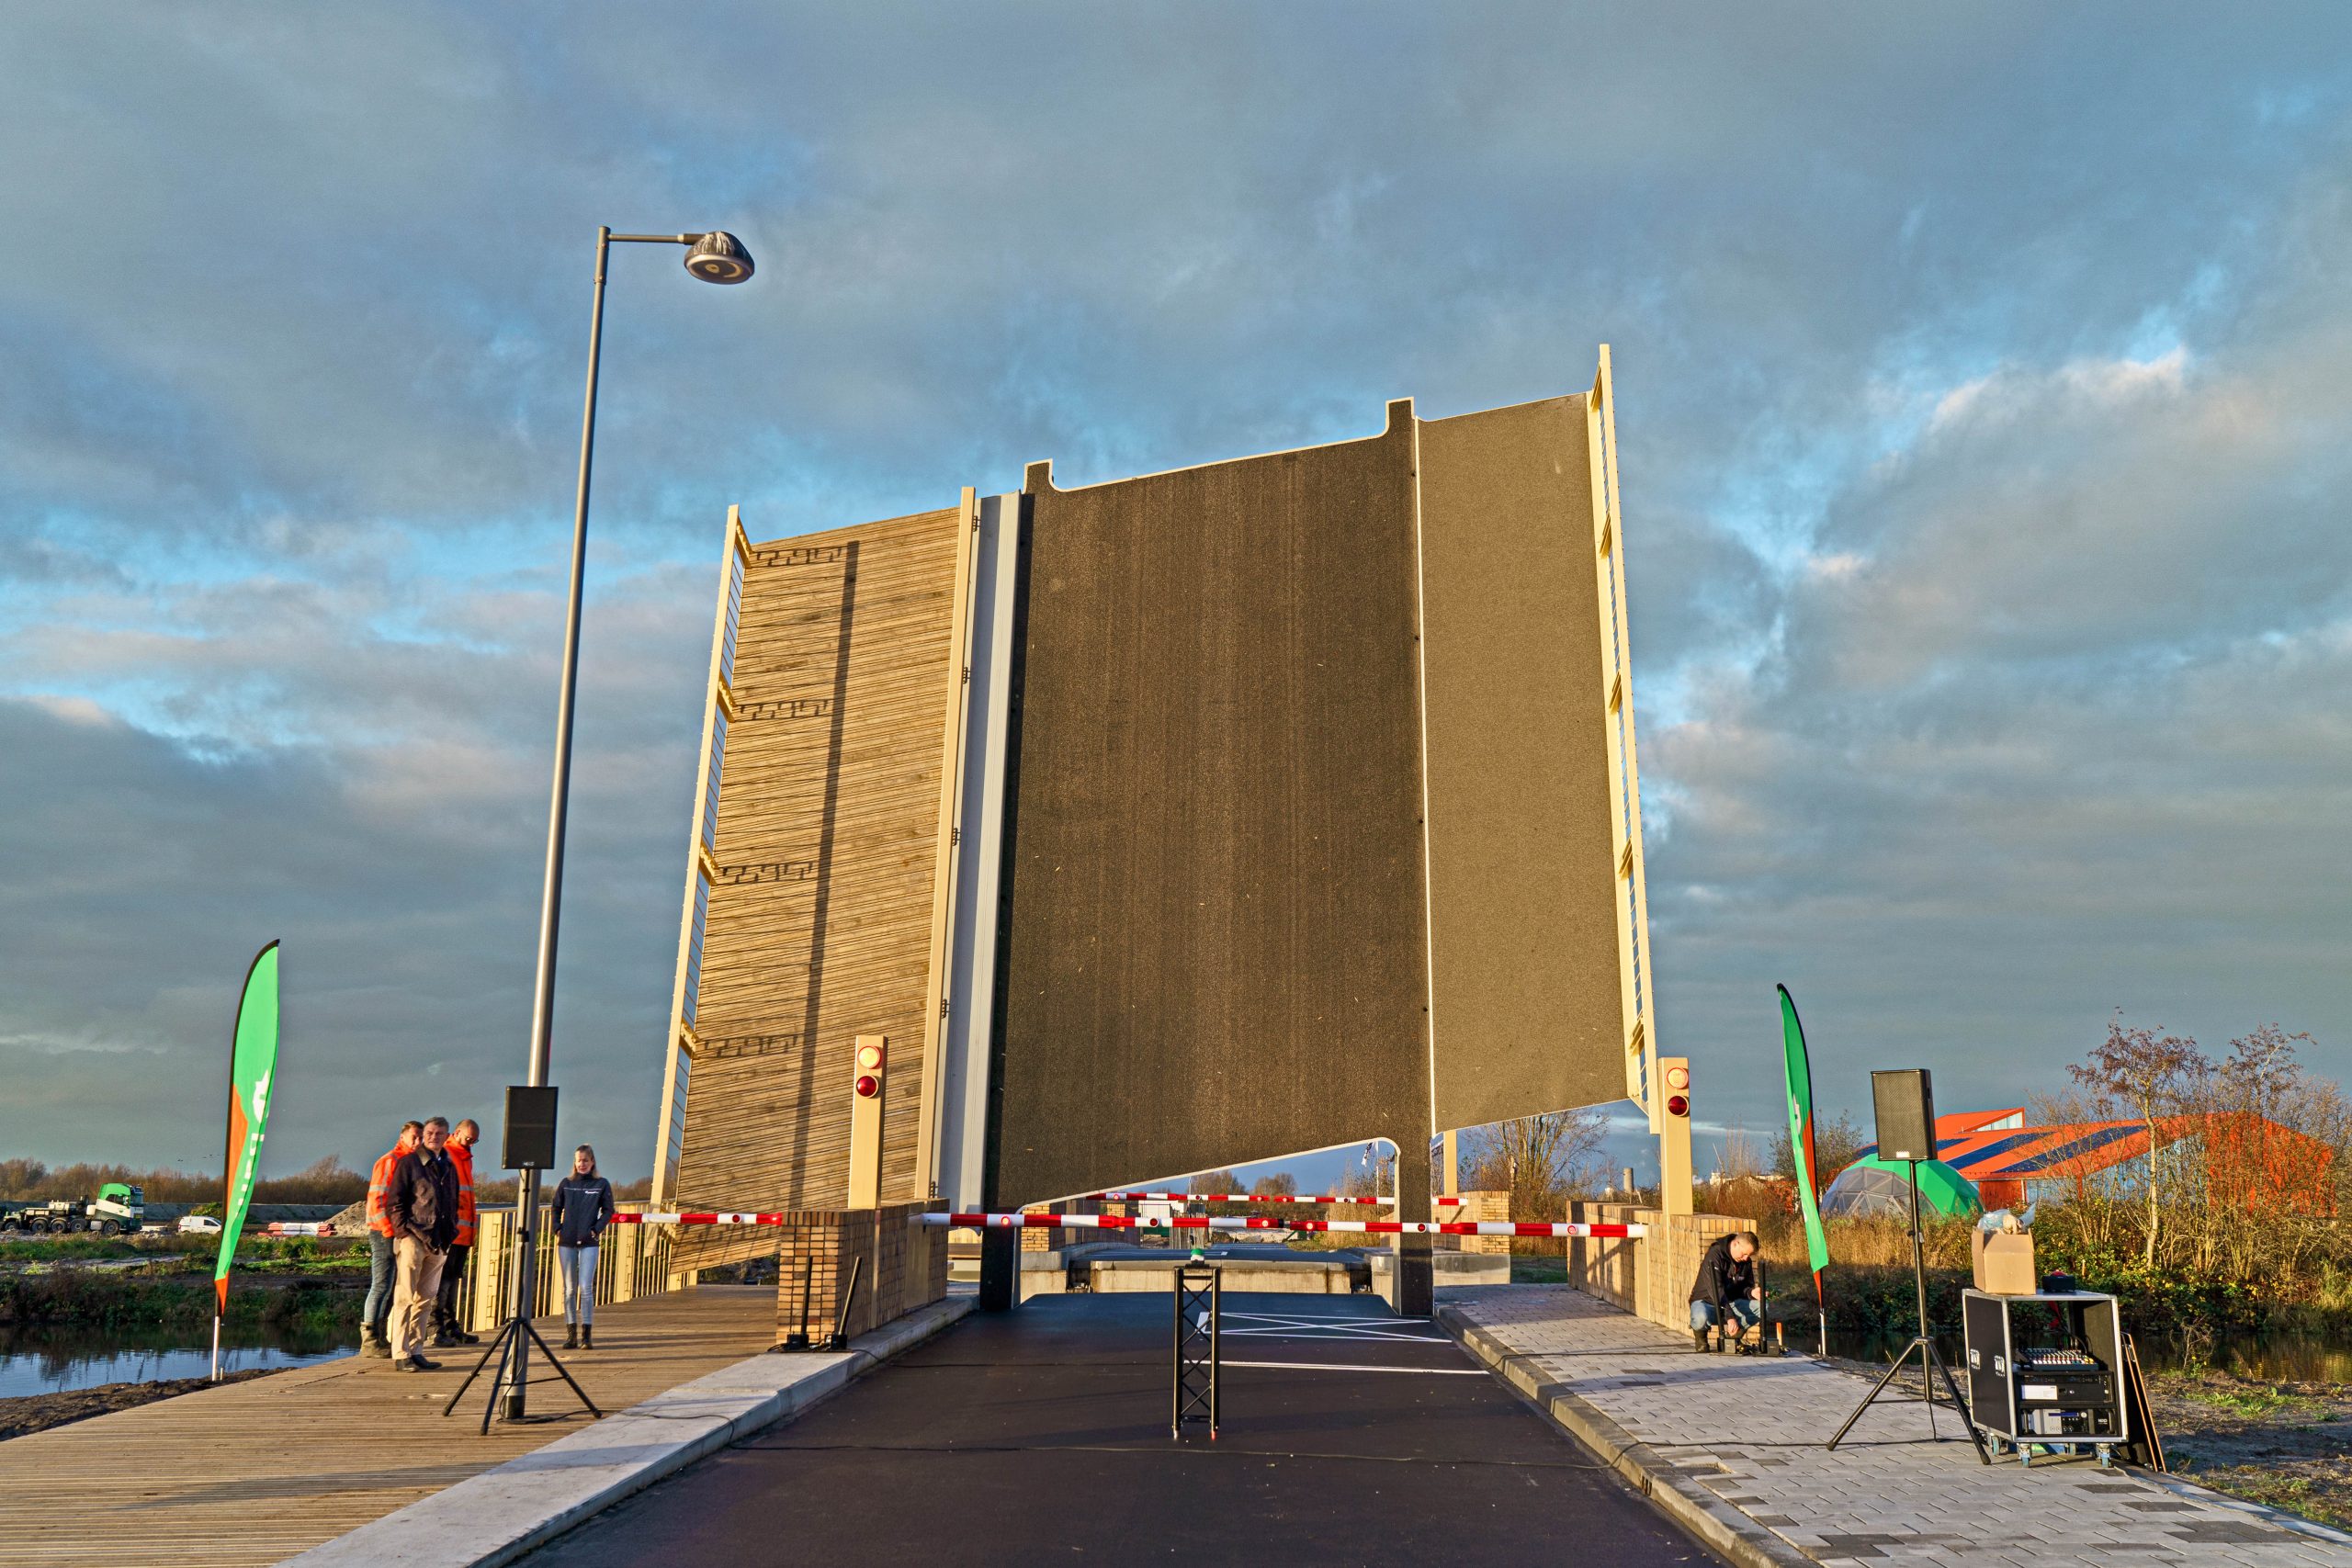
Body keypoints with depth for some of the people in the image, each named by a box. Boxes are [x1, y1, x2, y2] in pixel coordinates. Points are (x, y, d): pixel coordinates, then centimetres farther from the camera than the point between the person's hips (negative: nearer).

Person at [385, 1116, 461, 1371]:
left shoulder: (449, 1167, 17)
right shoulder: (409, 1162, -1)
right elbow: (394, 1200, -4)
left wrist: (450, 1232, 13)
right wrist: (403, 1229, -12)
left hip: (438, 1243, 6)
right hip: (413, 1238, -6)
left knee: (425, 1300, 9)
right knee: (405, 1298, -5)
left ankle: (416, 1351, 14)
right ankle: (401, 1354, -2)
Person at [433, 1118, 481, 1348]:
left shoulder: (466, 1158, 20)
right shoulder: (443, 1155, -8)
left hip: (463, 1231, 9)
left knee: (454, 1279, 13)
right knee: (443, 1279, -7)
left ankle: (452, 1328, 18)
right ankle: (438, 1330, -5)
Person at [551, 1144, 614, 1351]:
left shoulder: (602, 1184, 2)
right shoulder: (566, 1184, 7)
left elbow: (608, 1210, 6)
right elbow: (556, 1208, 15)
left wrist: (596, 1229, -5)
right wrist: (558, 1229, 2)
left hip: (588, 1244, -2)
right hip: (566, 1243, 3)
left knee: (586, 1288, -9)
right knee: (569, 1289, 6)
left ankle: (586, 1335, -5)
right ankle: (571, 1334, 12)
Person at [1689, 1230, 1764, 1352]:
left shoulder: (1746, 1261, 1)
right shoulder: (1715, 1255, -23)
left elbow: (1745, 1286, 11)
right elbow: (1716, 1289, -32)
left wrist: (1751, 1292, -16)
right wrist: (1729, 1316, -41)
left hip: (1731, 1303, 6)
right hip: (1706, 1302, -6)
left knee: (1762, 1307, -17)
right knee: (1701, 1318, -41)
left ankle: (1735, 1336, 5)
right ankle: (1700, 1336, -2)